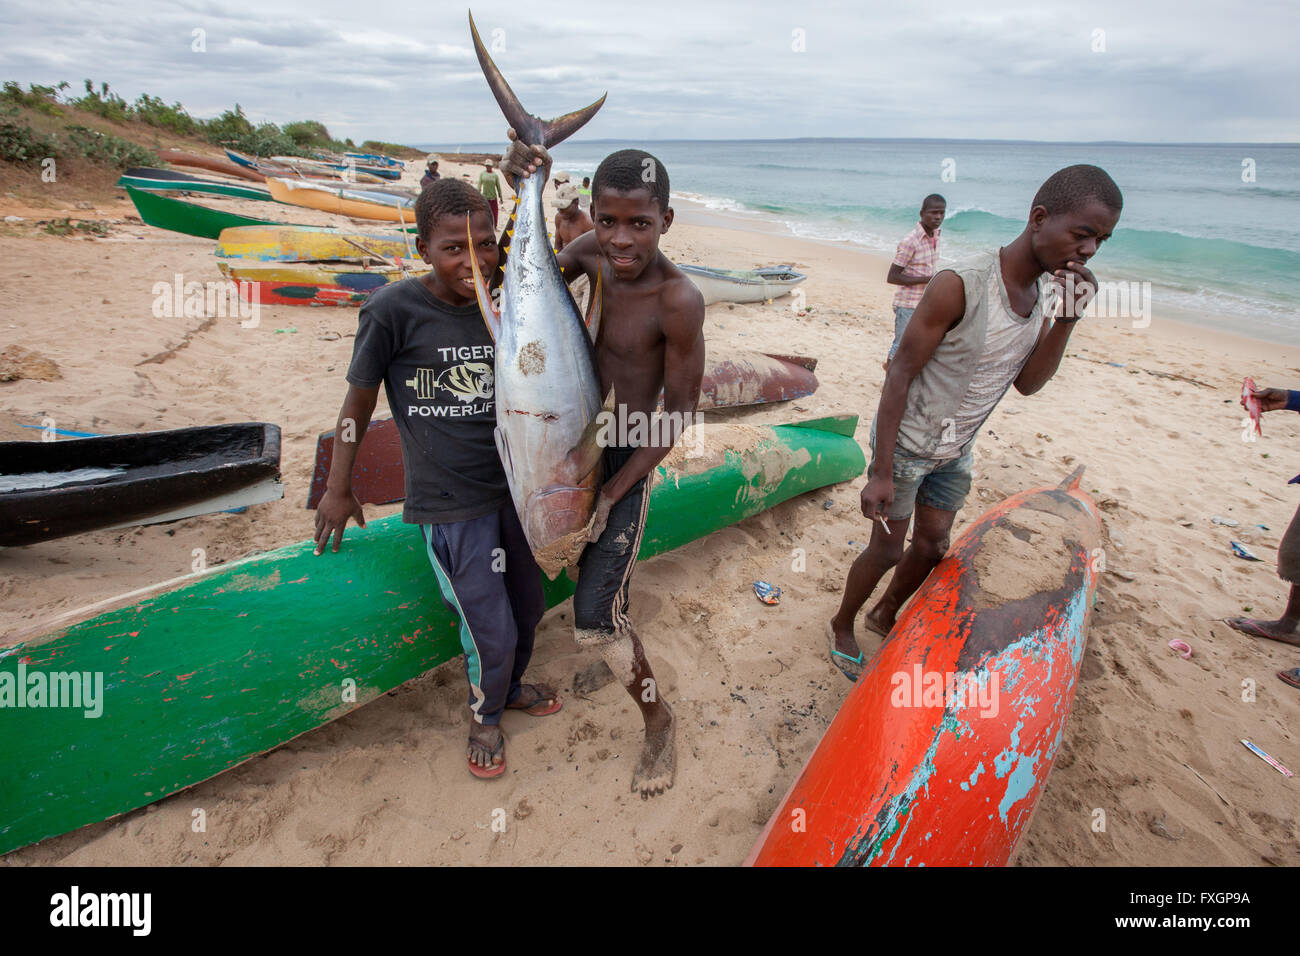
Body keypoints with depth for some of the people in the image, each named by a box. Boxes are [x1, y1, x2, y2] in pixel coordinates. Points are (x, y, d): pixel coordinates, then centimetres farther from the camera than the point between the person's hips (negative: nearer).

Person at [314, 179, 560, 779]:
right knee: (490, 630, 1)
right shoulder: (393, 311, -14)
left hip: (511, 487, 6)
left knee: (527, 607, 20)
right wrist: (338, 490, 4)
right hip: (449, 503, -5)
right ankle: (484, 717, 34)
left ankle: (510, 687, 51)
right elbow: (358, 401, -4)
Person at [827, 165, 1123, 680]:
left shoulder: (1043, 289, -2)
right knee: (887, 548, 4)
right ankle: (842, 626, 29)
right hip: (906, 443, -7)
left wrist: (1067, 317, -18)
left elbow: (1027, 382, 0)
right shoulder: (960, 285, -27)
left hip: (955, 450, 7)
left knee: (933, 546, 17)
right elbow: (900, 374, -25)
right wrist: (880, 472, -26)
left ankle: (885, 616, 42)